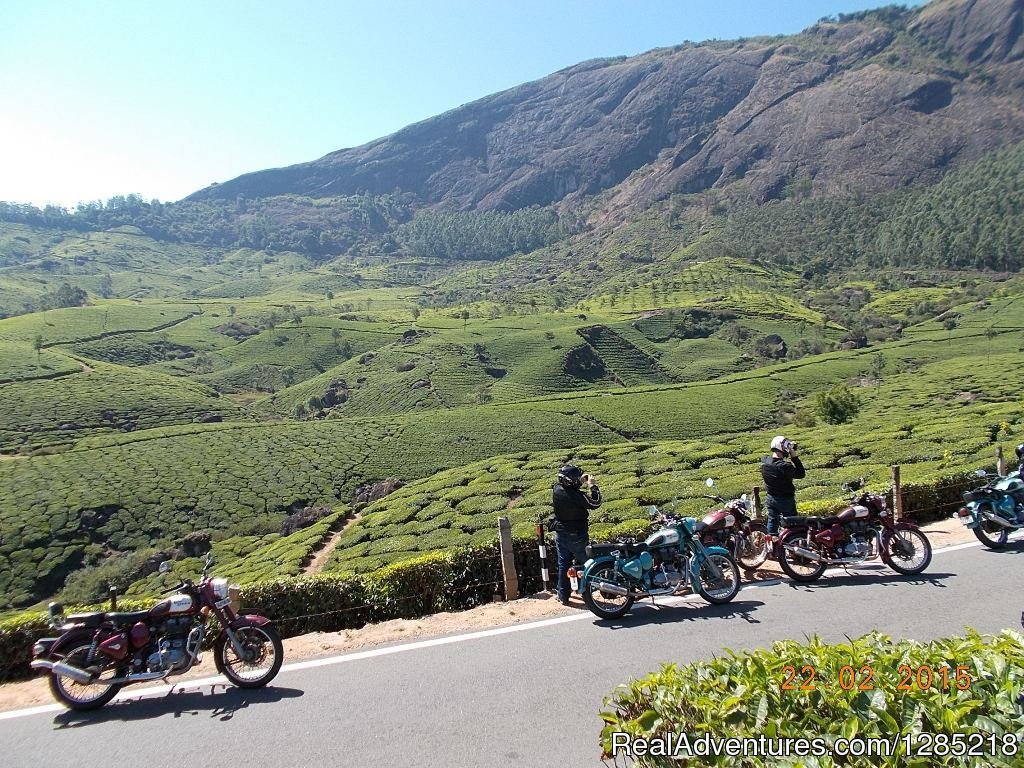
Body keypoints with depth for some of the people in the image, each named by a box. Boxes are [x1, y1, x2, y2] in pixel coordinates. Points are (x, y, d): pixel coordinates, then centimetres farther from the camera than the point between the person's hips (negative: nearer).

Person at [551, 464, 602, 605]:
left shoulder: (556, 490, -9)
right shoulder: (578, 496, -27)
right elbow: (595, 503, -20)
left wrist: (581, 482, 5)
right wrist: (593, 486, -12)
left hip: (561, 535, 5)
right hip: (578, 536, -4)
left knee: (563, 565, 13)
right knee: (584, 564, 16)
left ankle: (563, 596, 17)